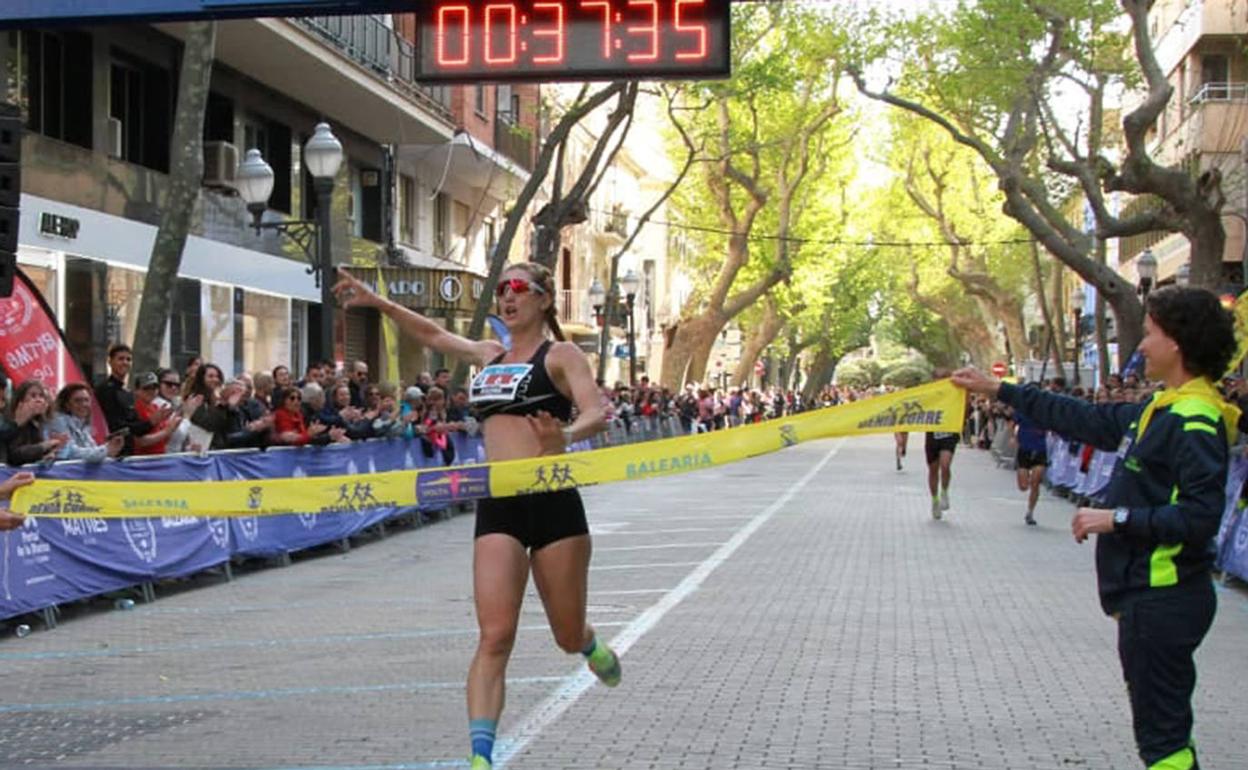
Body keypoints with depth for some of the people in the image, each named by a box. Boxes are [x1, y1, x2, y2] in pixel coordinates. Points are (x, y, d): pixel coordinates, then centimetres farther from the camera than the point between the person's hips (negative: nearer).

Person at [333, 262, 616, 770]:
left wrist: (565, 436, -35)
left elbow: (596, 415, -14)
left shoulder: (561, 355, 1)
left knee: (568, 637, 10)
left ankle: (590, 645, 48)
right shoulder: (489, 355, 18)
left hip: (553, 501, -3)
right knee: (494, 637, -12)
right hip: (497, 506, 4)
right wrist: (376, 302, 29)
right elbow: (433, 335, 34)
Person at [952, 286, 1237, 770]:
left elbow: (1201, 517, -26)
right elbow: (1085, 420, 22)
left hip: (1165, 599, -10)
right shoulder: (1161, 411, 13)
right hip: (1147, 596, 10)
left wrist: (1119, 518, -19)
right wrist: (999, 391, 25)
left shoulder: (1195, 423, -18)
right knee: (1164, 725, 16)